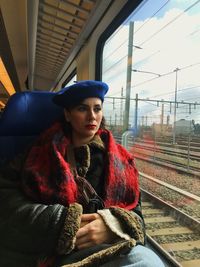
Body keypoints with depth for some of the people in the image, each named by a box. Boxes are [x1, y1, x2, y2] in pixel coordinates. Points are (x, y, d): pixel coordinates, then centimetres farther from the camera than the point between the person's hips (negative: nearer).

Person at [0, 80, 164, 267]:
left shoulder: (119, 159, 9)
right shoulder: (45, 151, 5)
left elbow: (135, 213, 6)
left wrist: (114, 225, -18)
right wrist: (61, 223, -17)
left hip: (109, 246, 5)